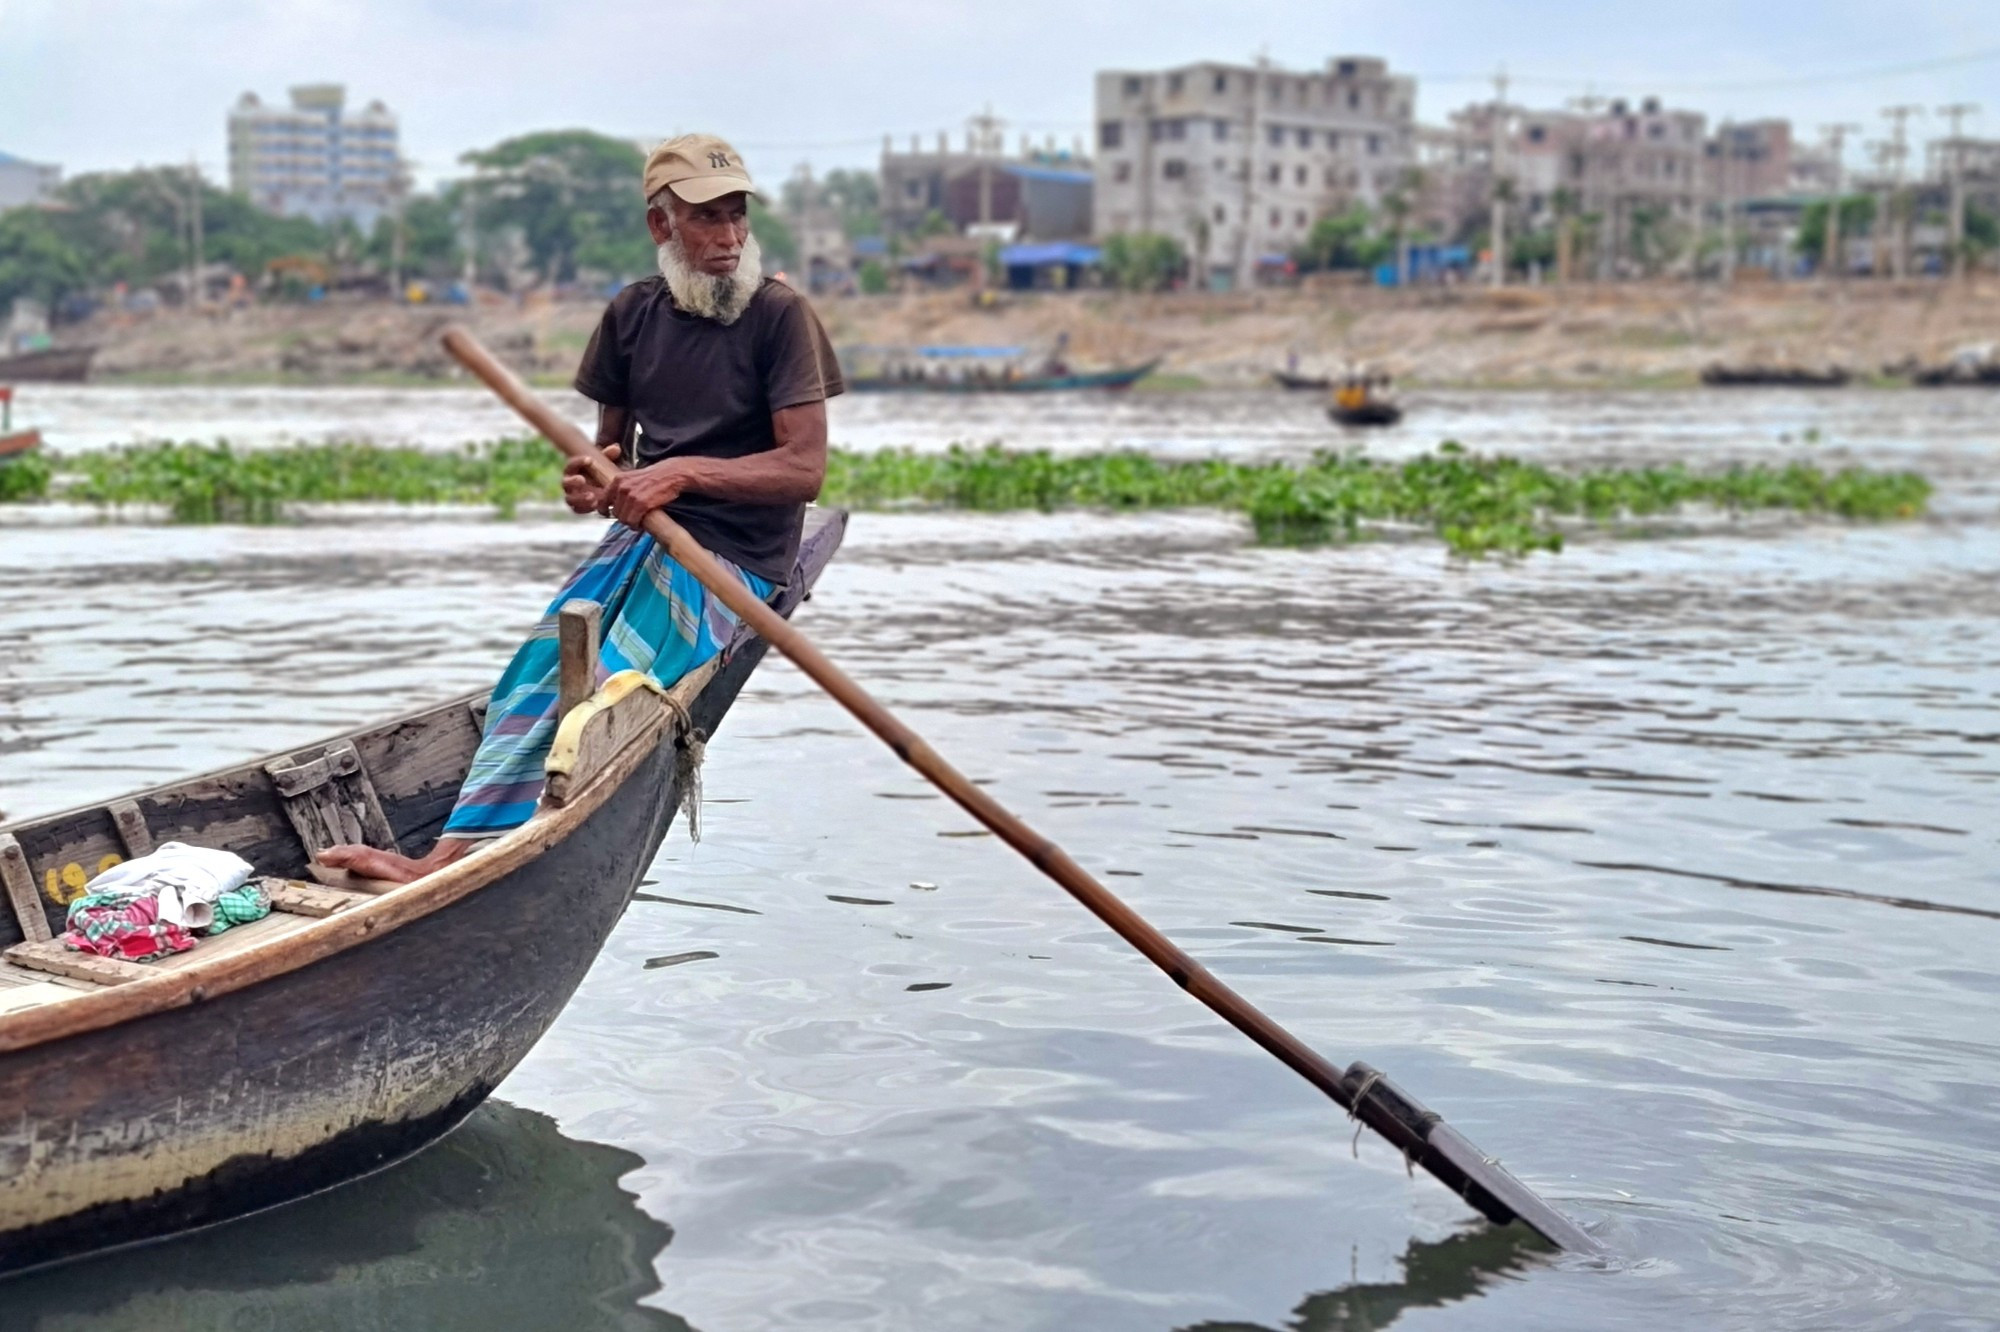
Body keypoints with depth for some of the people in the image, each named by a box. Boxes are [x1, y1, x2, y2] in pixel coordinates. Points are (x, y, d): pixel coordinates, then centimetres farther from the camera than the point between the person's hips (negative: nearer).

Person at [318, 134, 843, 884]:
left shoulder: (780, 315, -4)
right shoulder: (633, 315, 11)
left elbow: (805, 468, -11)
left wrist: (684, 472, -21)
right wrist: (592, 486, -4)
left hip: (736, 559, -5)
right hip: (640, 536, 6)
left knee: (611, 685, -28)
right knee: (539, 672, -22)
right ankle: (454, 851, -33)